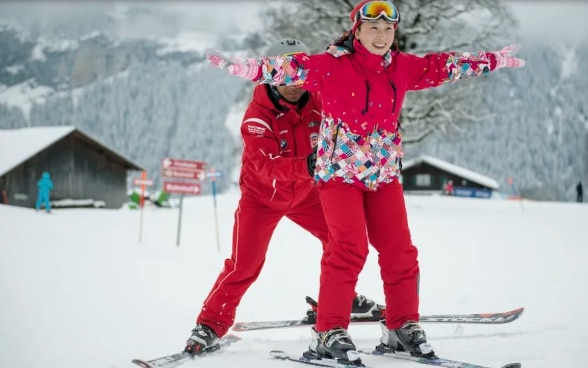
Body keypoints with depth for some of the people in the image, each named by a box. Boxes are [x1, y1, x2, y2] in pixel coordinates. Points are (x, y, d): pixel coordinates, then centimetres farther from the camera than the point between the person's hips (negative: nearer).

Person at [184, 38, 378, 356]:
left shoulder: (317, 104, -14)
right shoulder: (257, 116, -27)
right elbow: (268, 167, -37)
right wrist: (306, 165, -53)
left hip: (304, 193, 4)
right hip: (261, 197, -4)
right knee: (244, 265, -11)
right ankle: (210, 325, 1)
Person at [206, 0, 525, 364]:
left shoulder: (402, 67, 6)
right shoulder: (333, 65, -9)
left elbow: (443, 65, 16)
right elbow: (294, 68, -20)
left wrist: (495, 60, 23)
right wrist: (246, 68, -34)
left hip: (384, 174, 5)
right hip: (339, 171, -5)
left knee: (399, 250, 3)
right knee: (349, 247, -16)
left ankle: (403, 327, 17)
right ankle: (329, 332, -9)